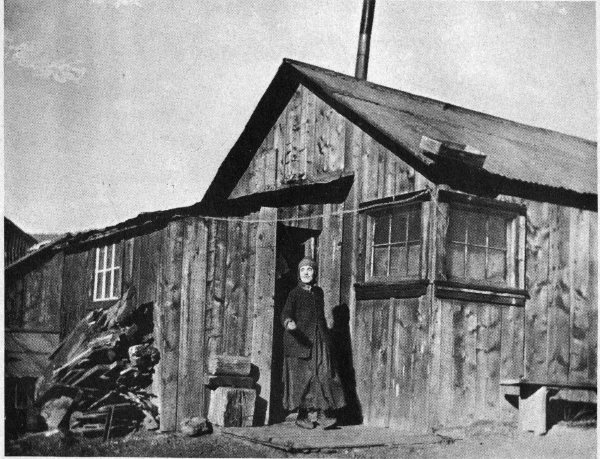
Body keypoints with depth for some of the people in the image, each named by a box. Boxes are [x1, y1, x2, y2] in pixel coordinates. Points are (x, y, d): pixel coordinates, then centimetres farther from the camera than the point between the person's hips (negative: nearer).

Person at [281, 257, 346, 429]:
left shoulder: (318, 292, 15)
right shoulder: (295, 293, -1)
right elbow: (286, 313, -13)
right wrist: (288, 323, -36)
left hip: (319, 340, 5)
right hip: (300, 340, -4)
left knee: (324, 375, -6)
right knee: (302, 376, -4)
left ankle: (322, 414, -7)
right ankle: (303, 415, 5)